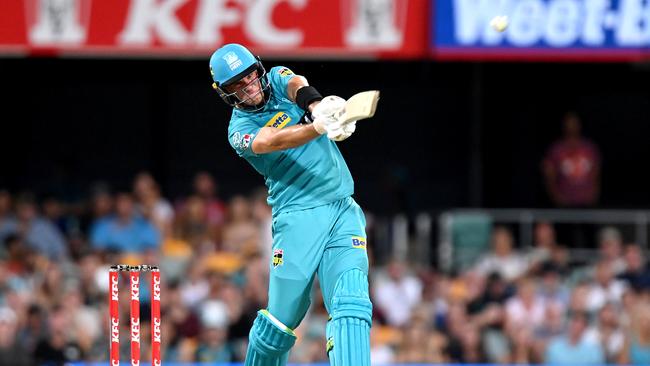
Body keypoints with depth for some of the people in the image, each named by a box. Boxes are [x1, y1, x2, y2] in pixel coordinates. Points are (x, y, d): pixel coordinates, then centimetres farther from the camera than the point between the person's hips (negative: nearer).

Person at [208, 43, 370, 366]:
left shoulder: (277, 79, 11)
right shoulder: (240, 131, -1)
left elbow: (297, 86, -13)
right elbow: (274, 140, -23)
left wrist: (317, 105, -38)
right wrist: (320, 127, -42)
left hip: (344, 210, 2)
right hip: (298, 217, -2)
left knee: (351, 307, -17)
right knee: (281, 320, -1)